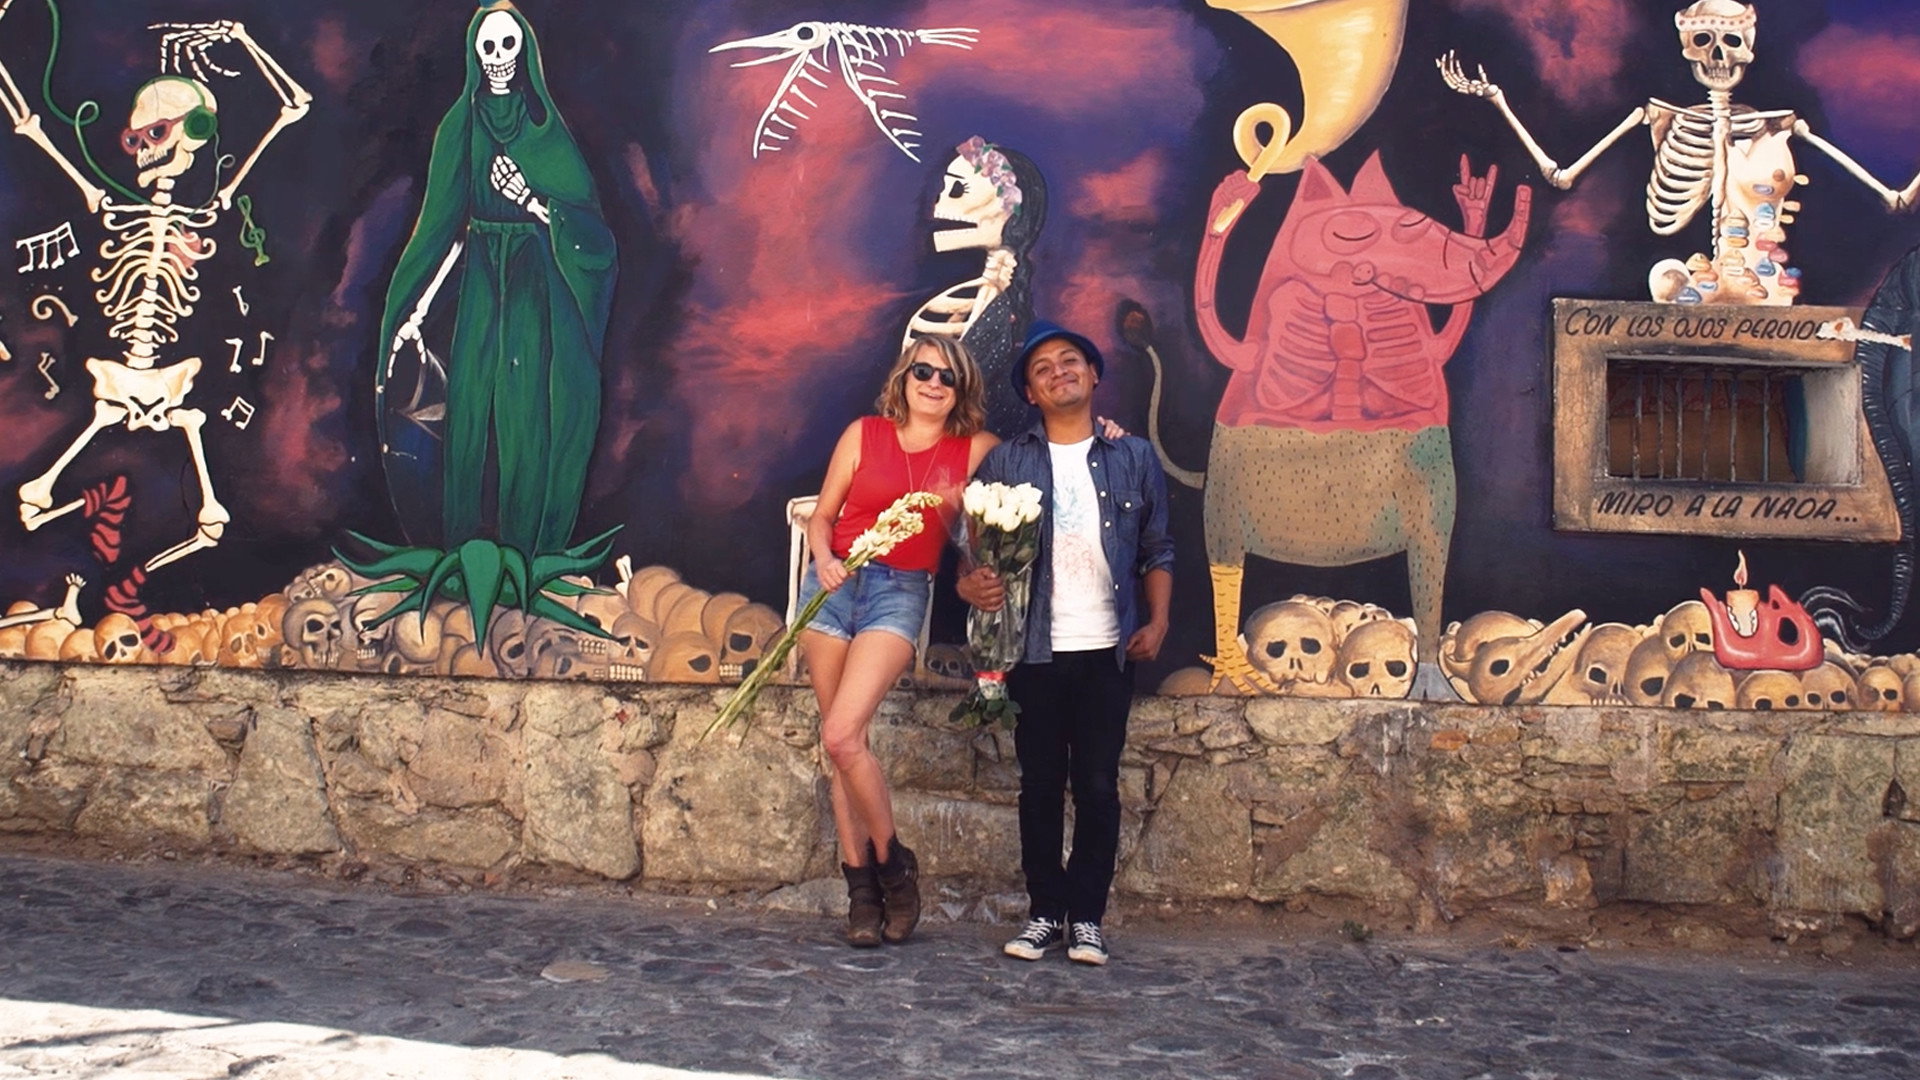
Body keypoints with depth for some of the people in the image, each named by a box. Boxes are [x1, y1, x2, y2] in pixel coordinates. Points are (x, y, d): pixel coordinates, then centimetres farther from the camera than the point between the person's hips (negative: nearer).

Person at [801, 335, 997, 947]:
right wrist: (824, 560, -7)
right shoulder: (864, 435, 8)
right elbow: (822, 516, 11)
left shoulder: (978, 450, 6)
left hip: (902, 593, -2)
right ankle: (861, 885, 11)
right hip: (835, 585, 3)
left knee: (842, 736, -19)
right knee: (842, 741, 2)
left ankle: (892, 864, 1)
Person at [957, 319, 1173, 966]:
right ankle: (1045, 911, 14)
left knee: (1098, 786, 2)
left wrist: (1157, 622, -1)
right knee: (1040, 784, 4)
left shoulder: (1134, 458, 8)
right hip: (1036, 651, 0)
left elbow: (1157, 550, 11)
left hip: (1107, 651, 0)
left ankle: (1087, 916, 11)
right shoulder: (1007, 461, 6)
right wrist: (972, 583, -18)